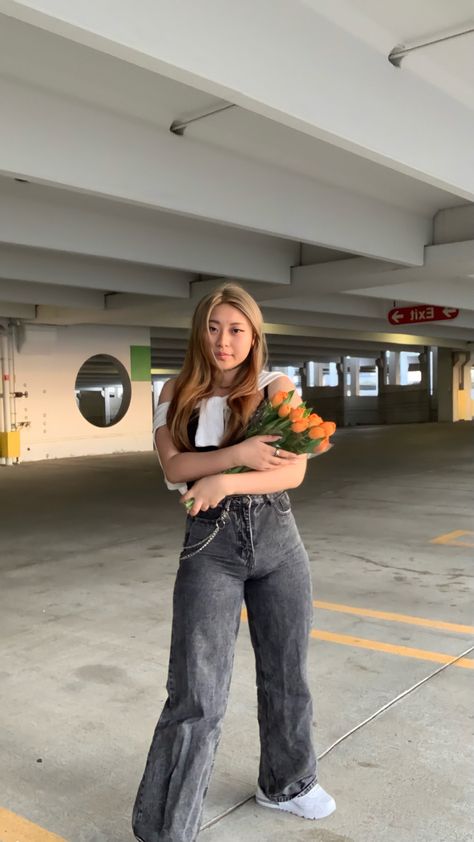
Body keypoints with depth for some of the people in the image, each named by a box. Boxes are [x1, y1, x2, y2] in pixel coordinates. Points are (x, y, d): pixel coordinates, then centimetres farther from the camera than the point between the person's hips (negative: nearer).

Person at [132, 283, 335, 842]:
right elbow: (174, 466, -8)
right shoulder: (177, 393, 4)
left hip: (277, 539, 2)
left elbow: (294, 470, -10)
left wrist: (224, 481, -23)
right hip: (210, 544, -1)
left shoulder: (276, 388, 1)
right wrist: (240, 453, -21)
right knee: (195, 694, -4)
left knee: (286, 674, 16)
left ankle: (286, 783, 41)